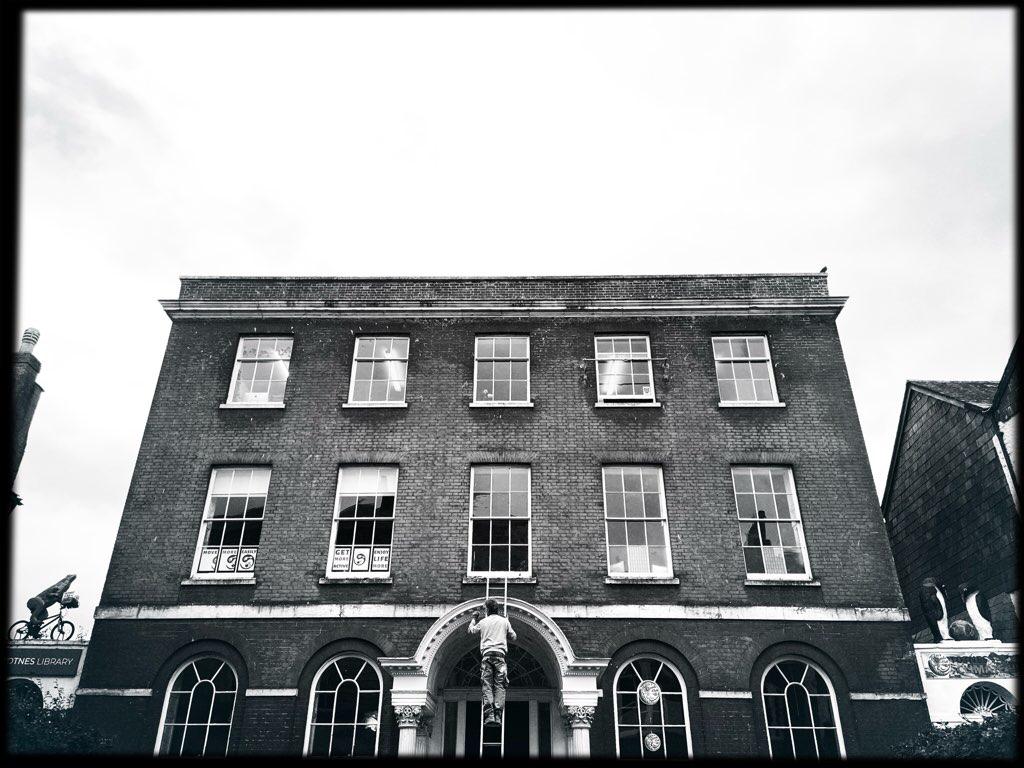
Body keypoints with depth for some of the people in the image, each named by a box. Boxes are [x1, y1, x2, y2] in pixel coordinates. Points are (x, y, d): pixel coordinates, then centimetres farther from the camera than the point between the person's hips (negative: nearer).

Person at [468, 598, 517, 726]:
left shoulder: (483, 622, 13)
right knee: (499, 686, -2)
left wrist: (474, 618, 46)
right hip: (500, 654, 0)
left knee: (487, 685, -3)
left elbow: (471, 630, 32)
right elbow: (513, 637, 21)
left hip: (486, 654, 0)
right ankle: (498, 715, -15)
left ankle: (489, 715, -18)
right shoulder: (504, 621, 12)